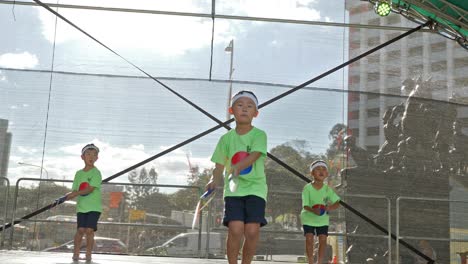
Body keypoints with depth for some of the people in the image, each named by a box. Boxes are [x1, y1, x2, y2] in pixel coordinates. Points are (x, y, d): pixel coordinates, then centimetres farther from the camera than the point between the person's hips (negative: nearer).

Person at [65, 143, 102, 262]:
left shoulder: (96, 173, -3)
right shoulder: (78, 173, 12)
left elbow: (90, 189, -14)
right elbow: (74, 190, 10)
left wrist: (75, 193, -20)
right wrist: (72, 194, -13)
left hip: (94, 207, -3)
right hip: (81, 207, 3)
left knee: (89, 230, -9)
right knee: (80, 229, -6)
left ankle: (88, 255, 0)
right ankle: (76, 253, 3)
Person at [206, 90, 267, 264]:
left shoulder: (259, 135, -1)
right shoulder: (226, 138, 7)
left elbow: (254, 155, -19)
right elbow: (219, 165, 8)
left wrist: (239, 166, -38)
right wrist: (215, 180, -13)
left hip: (255, 188, -1)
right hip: (233, 189, 1)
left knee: (252, 230, -14)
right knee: (235, 229, -17)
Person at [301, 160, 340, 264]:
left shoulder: (327, 189, -12)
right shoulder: (307, 188, -19)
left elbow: (337, 203, -13)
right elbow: (305, 205, -23)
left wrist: (330, 208, -36)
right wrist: (313, 210, -45)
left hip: (323, 219, 2)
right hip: (308, 218, -2)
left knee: (323, 240, -3)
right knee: (309, 239, -8)